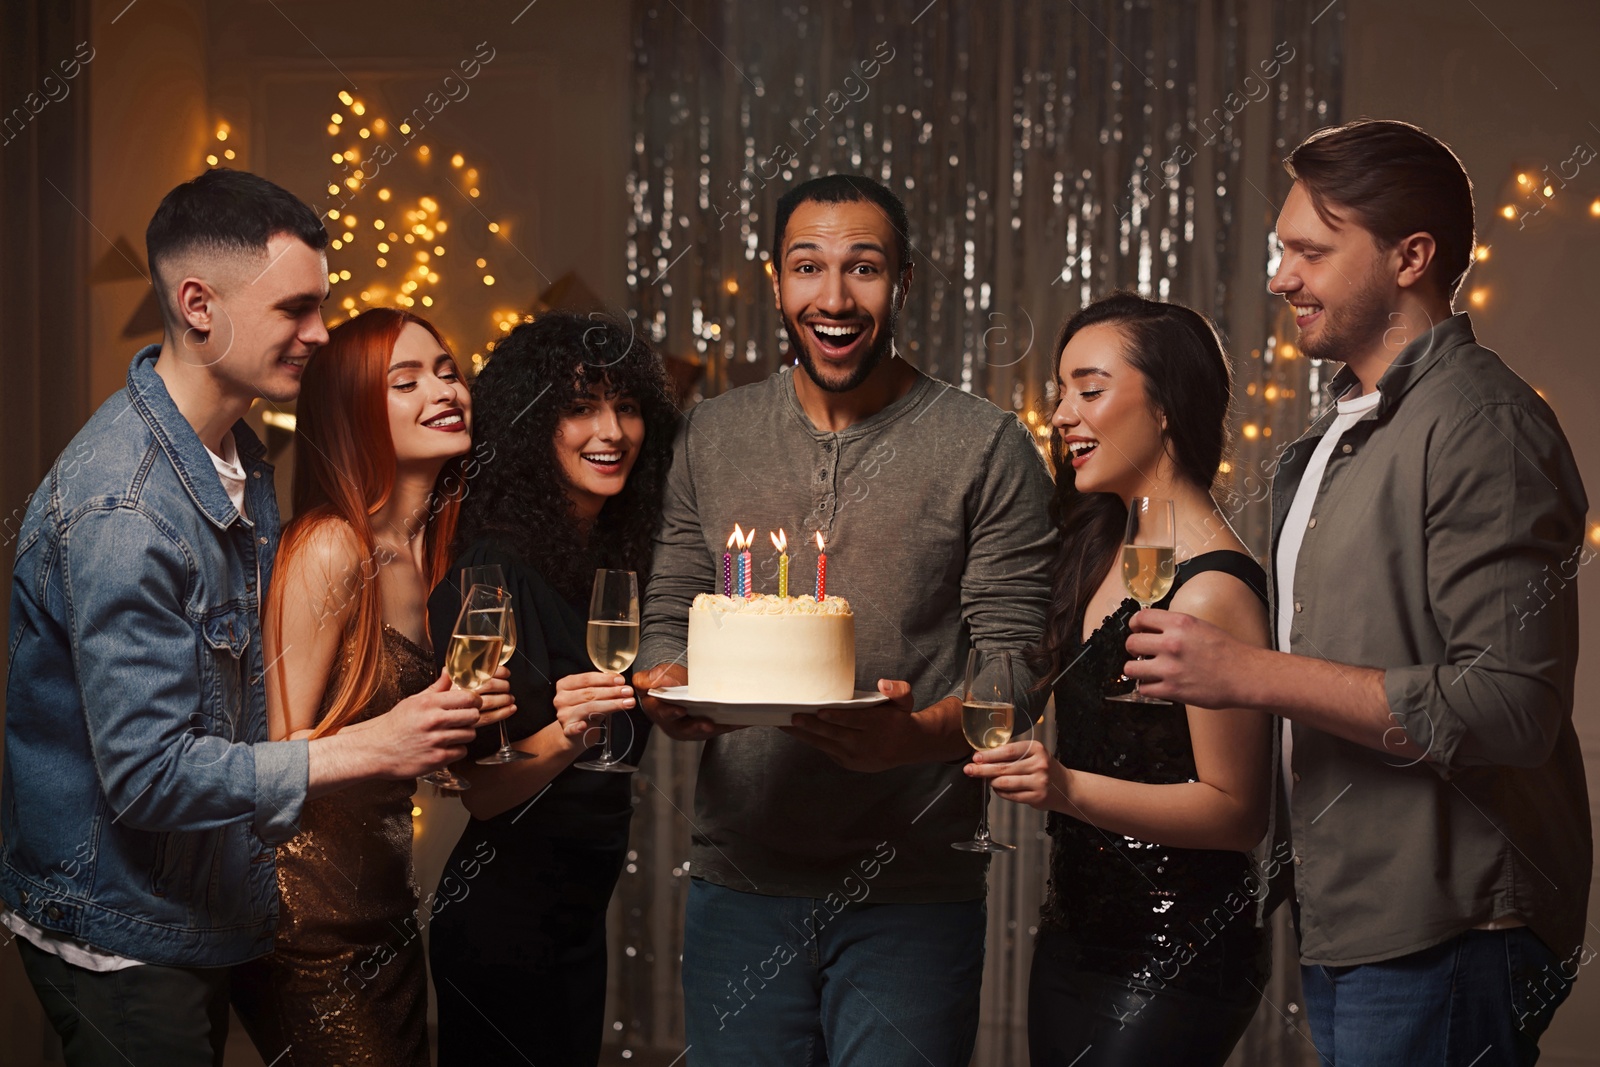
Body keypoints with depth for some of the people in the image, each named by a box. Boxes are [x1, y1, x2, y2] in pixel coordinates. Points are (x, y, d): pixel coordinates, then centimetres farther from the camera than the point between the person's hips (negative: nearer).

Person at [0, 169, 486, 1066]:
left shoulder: (240, 459, 5)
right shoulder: (121, 509, -27)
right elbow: (148, 773, -29)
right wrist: (370, 749, -26)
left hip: (205, 915, 9)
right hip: (121, 938, -9)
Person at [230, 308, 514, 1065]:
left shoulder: (428, 549, 8)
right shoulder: (330, 550, -16)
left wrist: (467, 717, 1)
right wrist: (401, 730, -29)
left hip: (386, 909, 8)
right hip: (307, 924, -8)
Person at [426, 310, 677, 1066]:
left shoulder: (614, 560, 7)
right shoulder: (493, 570, -17)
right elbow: (482, 792, -20)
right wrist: (562, 736, -36)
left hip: (579, 911, 8)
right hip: (505, 913, -8)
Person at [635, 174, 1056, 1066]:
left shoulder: (988, 449, -2)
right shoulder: (711, 437, 9)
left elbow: (1013, 665, -6)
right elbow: (671, 617, 14)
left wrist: (918, 734, -25)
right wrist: (669, 691, -9)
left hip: (914, 892, -3)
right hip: (741, 880, 3)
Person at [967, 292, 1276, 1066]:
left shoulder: (1211, 589, -19)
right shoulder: (1097, 550, 8)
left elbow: (1237, 810, -18)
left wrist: (1068, 788, -27)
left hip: (1176, 962, -8)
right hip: (1075, 936, 8)